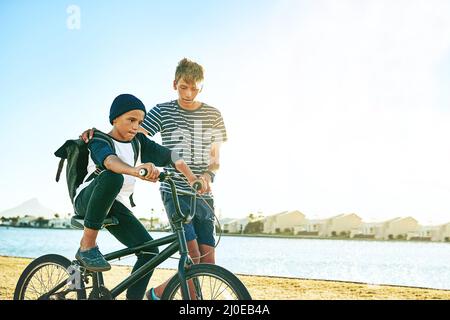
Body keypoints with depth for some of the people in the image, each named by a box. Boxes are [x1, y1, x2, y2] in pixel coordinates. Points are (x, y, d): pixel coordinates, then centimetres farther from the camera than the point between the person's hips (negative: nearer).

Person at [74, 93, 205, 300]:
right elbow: (110, 161, -36)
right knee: (111, 177, -38)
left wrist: (192, 178, -17)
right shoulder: (100, 142, -12)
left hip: (117, 206, 6)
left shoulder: (138, 142, 6)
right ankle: (87, 246, -29)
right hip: (88, 200, -6)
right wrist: (136, 171, -57)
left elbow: (170, 156, 0)